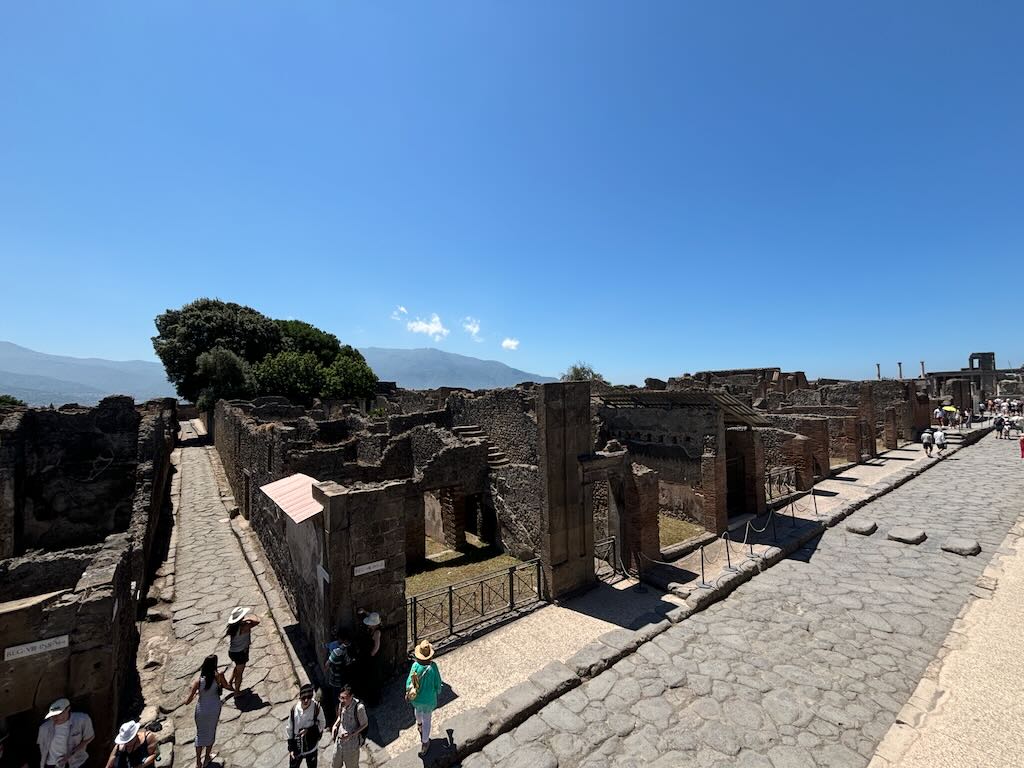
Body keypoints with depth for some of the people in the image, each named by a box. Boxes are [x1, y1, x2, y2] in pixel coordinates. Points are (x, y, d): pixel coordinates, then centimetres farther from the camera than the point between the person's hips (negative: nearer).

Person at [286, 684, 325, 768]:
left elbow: (322, 725, -10)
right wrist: (290, 748, -1)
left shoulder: (317, 708, -23)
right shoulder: (294, 710, -18)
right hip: (296, 747, 1)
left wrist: (309, 730, -24)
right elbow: (289, 729, -3)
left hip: (311, 748, -1)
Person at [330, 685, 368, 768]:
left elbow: (364, 724, -18)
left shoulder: (359, 707, -32)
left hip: (352, 742, -5)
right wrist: (335, 725, -10)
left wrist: (351, 734, -27)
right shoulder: (341, 703, -15)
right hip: (339, 739, 5)